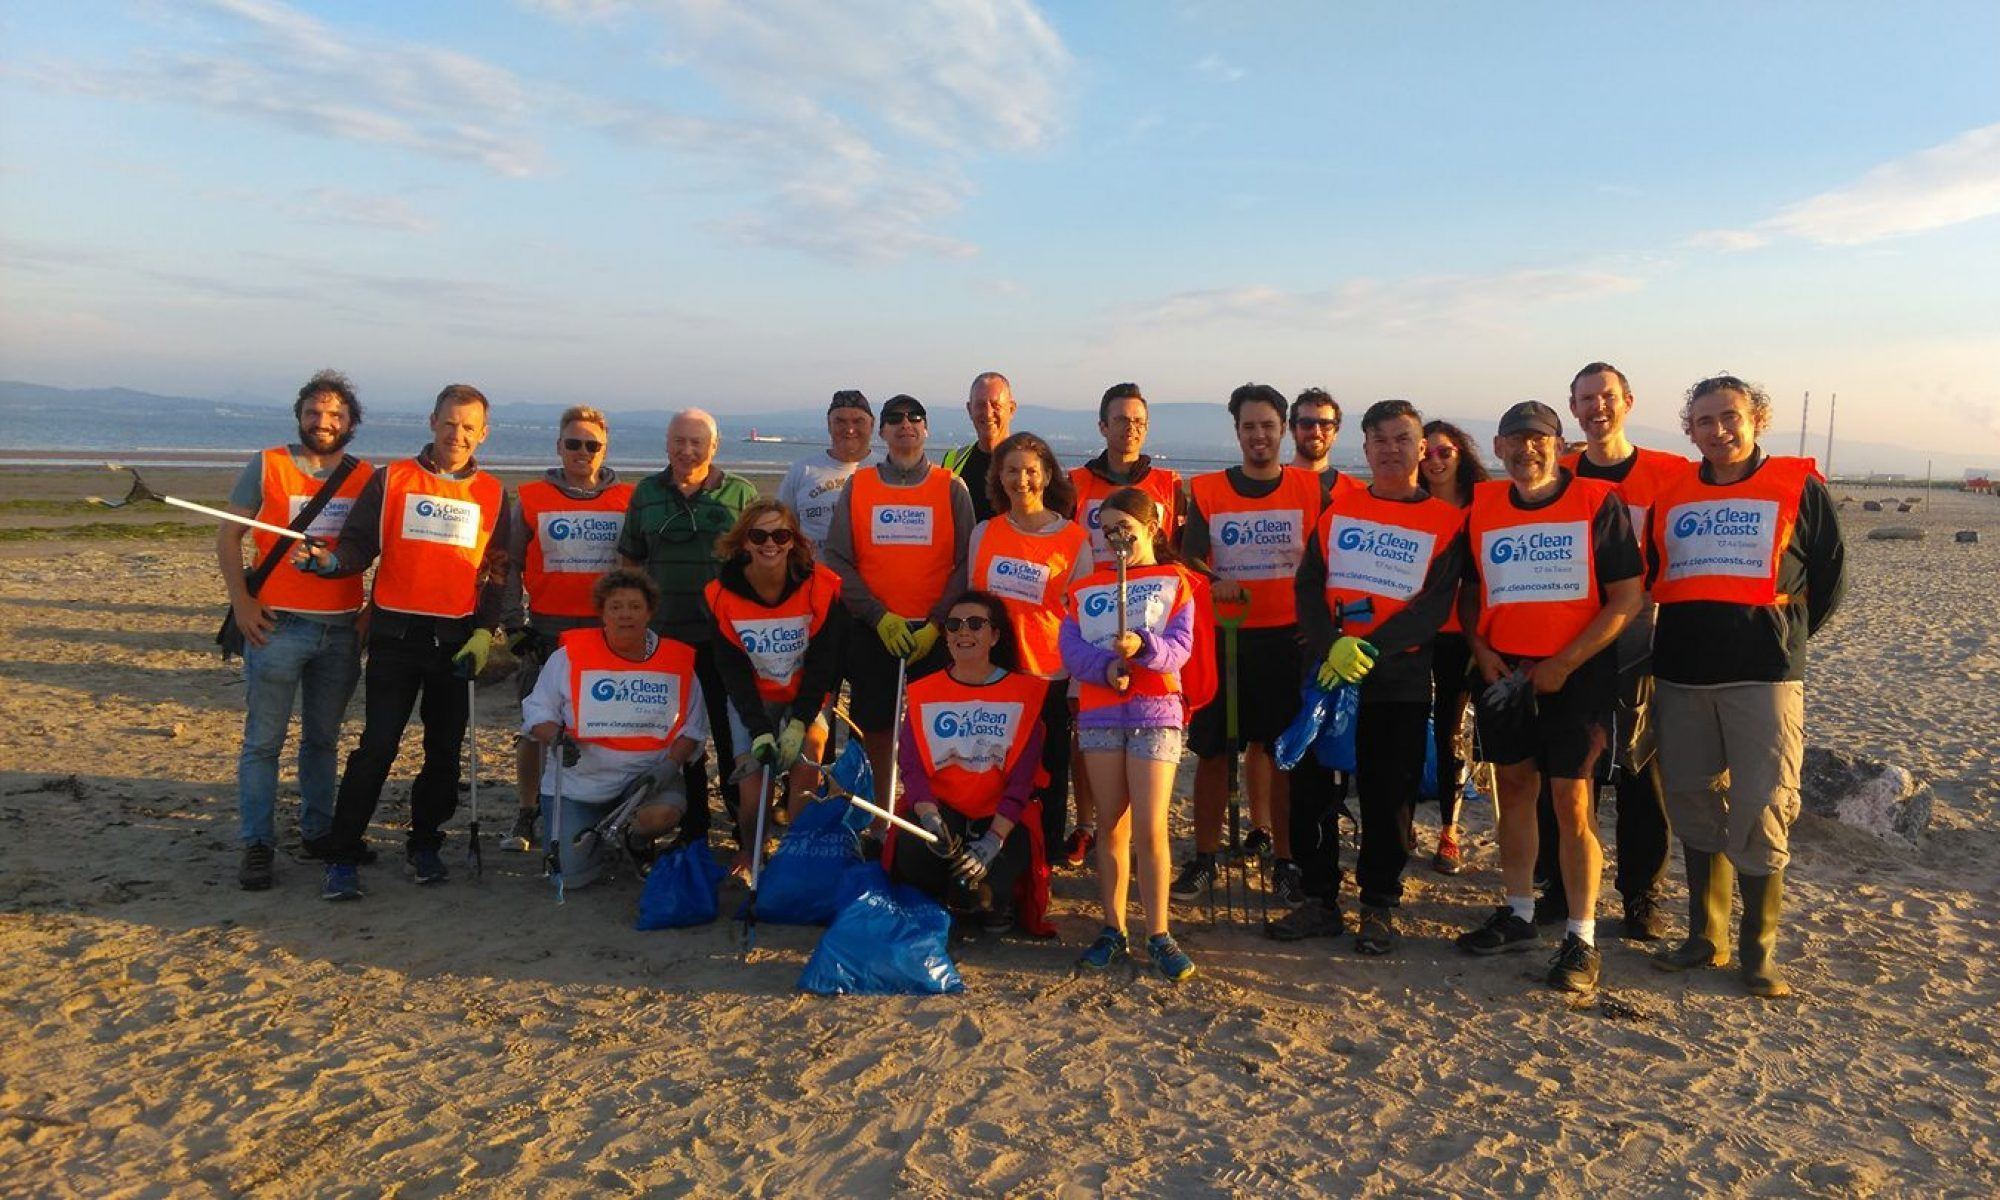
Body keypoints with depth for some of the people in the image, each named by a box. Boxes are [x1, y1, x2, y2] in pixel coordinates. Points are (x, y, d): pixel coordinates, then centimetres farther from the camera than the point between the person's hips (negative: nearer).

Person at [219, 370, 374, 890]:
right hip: (277, 624, -3)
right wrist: (241, 601, -8)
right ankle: (257, 845, 6)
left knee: (323, 739, 13)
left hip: (342, 627, 3)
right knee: (264, 740, -1)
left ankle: (319, 830, 24)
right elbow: (228, 536, 1)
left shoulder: (364, 476, 7)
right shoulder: (266, 467, 0)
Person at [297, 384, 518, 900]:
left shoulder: (493, 495, 7)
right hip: (395, 634, -2)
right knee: (378, 746, -5)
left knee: (445, 751, 9)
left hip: (458, 639, 2)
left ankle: (424, 843, 25)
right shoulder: (391, 479, 3)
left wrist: (485, 631, -3)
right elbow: (359, 545, 0)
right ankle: (343, 855, 5)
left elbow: (498, 575, 7)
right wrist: (329, 560, -22)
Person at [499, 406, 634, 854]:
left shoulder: (628, 499, 6)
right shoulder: (531, 498, 5)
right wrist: (514, 625, 0)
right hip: (546, 630, 0)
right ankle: (527, 815, 18)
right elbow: (509, 564, 7)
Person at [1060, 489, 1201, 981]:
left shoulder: (1174, 581, 7)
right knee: (1111, 825, 7)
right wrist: (1107, 664, -20)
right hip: (1098, 712, 3)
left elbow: (1180, 648, -7)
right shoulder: (1085, 588, 14)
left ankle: (1159, 936, 1)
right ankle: (1113, 929, 15)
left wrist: (1144, 646, -27)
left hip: (1156, 711, -3)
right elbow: (1071, 648, -1)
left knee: (1149, 828, -8)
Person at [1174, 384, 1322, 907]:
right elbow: (1189, 559, 0)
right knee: (1212, 749, 4)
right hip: (1222, 636, 1)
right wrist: (1212, 583, -20)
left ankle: (1284, 859, 15)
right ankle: (1204, 858, 15)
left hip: (1287, 638, 0)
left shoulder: (1310, 490, 4)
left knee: (1282, 750, 4)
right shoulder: (1207, 491, 4)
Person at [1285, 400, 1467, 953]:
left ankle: (1378, 907, 20)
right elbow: (1308, 584, 1)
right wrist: (1331, 646, -16)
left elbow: (1435, 605, -7)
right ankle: (1321, 900, 18)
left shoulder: (1445, 521, 2)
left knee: (1388, 796, 5)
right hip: (1326, 672, 2)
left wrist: (1371, 648, -19)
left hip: (1400, 679, -2)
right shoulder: (1337, 506, 9)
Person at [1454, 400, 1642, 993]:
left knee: (1572, 800, -4)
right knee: (1514, 788, 12)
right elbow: (1470, 591, 17)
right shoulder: (1482, 509, 8)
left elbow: (1626, 599, -8)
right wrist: (1481, 650, -1)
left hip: (1577, 673, -4)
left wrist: (1563, 664, -14)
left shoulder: (1598, 502, -5)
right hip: (1504, 674, 5)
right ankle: (1518, 915, 25)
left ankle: (1581, 939, 5)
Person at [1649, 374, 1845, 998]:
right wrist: (1684, 640, 10)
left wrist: (1784, 637, 7)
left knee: (1761, 811, -6)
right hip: (1681, 675, 4)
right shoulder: (1671, 495, 11)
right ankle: (1704, 937, 21)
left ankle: (1760, 948, 8)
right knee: (1694, 806, 9)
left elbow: (1831, 575, 7)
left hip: (1764, 676, -3)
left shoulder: (1797, 486, 2)